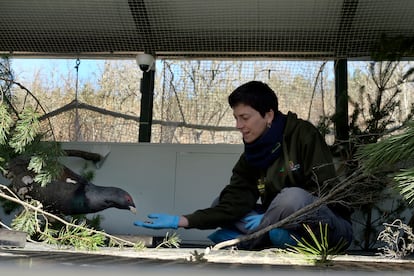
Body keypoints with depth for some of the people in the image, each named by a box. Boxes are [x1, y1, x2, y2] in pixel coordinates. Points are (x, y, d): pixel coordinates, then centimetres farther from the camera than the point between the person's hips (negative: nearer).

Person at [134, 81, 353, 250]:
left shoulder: (303, 135, -14)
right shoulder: (251, 156, 1)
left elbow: (324, 191, -19)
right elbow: (233, 204, -9)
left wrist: (263, 221, -20)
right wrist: (182, 221, -20)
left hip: (330, 227, -6)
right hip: (289, 228, 6)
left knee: (293, 196, -37)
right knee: (221, 204, -5)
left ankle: (246, 241, -14)